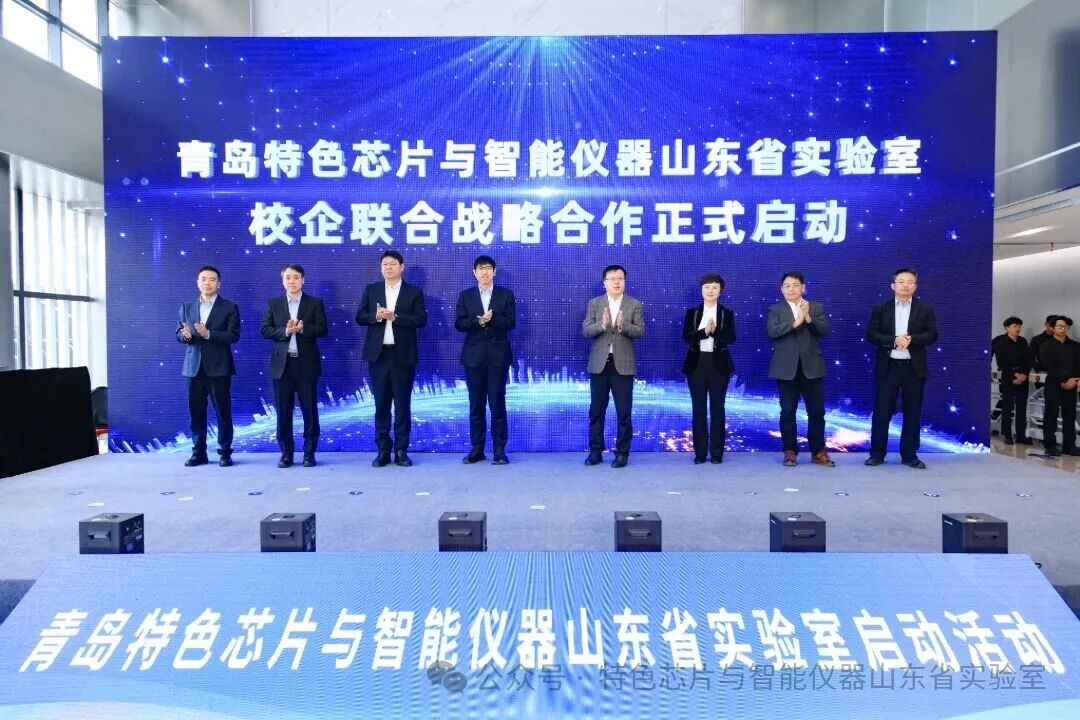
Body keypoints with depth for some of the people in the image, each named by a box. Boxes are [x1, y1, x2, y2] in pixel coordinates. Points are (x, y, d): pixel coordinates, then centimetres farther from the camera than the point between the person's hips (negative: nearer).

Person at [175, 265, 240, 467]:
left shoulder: (229, 308, 1)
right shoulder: (187, 307, 12)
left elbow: (233, 335, -9)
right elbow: (178, 334, 11)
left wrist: (208, 334, -22)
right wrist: (185, 335, -13)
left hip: (219, 368, -3)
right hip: (194, 367, 3)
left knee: (223, 412, 1)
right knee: (196, 412, 7)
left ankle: (225, 453, 9)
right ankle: (198, 452, 16)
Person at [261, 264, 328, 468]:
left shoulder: (315, 303, 5)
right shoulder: (273, 304, 9)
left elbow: (322, 329, -3)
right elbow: (265, 330, 1)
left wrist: (303, 328, -20)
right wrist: (285, 331, -16)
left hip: (306, 363, -1)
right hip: (282, 364, 2)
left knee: (310, 410, 2)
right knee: (283, 411, 5)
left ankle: (309, 453, 11)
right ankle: (286, 453, 14)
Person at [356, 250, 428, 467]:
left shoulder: (414, 292, 5)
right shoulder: (371, 289, 11)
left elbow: (421, 319, -5)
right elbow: (360, 317, 6)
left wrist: (395, 317, -16)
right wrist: (376, 316, -14)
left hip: (403, 355, -2)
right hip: (378, 354, 2)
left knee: (402, 404, 2)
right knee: (381, 404, 5)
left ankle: (401, 451, 9)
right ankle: (383, 451, 11)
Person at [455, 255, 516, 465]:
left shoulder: (506, 295, 6)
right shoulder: (465, 295, 9)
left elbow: (510, 323, -3)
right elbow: (459, 324, -1)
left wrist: (492, 319, -18)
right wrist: (479, 321, -17)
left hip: (498, 355, -1)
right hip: (474, 356, 2)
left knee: (498, 404, -1)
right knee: (476, 405, 5)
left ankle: (499, 450, 5)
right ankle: (477, 449, 13)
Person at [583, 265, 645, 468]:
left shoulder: (635, 305, 4)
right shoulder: (594, 304, 6)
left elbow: (640, 331, -5)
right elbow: (586, 330, -3)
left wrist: (624, 325, -23)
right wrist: (602, 324, -22)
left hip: (623, 364, -1)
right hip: (599, 363, 1)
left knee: (624, 411, 1)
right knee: (596, 410, 7)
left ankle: (622, 453, 11)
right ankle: (595, 451, 17)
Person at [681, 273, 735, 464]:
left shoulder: (727, 313, 4)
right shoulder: (692, 312, 6)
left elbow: (731, 338, -10)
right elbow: (686, 336, -8)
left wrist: (715, 331, -26)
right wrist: (704, 331, -23)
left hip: (718, 363, -1)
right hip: (696, 363, 1)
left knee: (717, 408, 3)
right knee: (698, 409, 3)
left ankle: (717, 452, 10)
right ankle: (700, 452, 10)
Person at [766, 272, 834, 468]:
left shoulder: (816, 307, 9)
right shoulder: (775, 310, 4)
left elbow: (824, 330, -4)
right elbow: (772, 331, -13)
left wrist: (808, 318, -18)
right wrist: (795, 322, -20)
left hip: (811, 367, 1)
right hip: (786, 368, -1)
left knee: (817, 411, 4)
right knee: (788, 411, 3)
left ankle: (818, 452, 15)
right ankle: (790, 451, 13)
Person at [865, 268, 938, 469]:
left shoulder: (925, 308, 7)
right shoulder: (881, 308, 5)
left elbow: (932, 334, 0)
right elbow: (870, 334, -2)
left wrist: (912, 339, -18)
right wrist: (893, 340, -17)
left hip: (914, 367, 1)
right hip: (888, 366, -1)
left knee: (912, 412, 5)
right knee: (882, 411, 0)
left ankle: (909, 454, 14)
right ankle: (877, 453, 8)